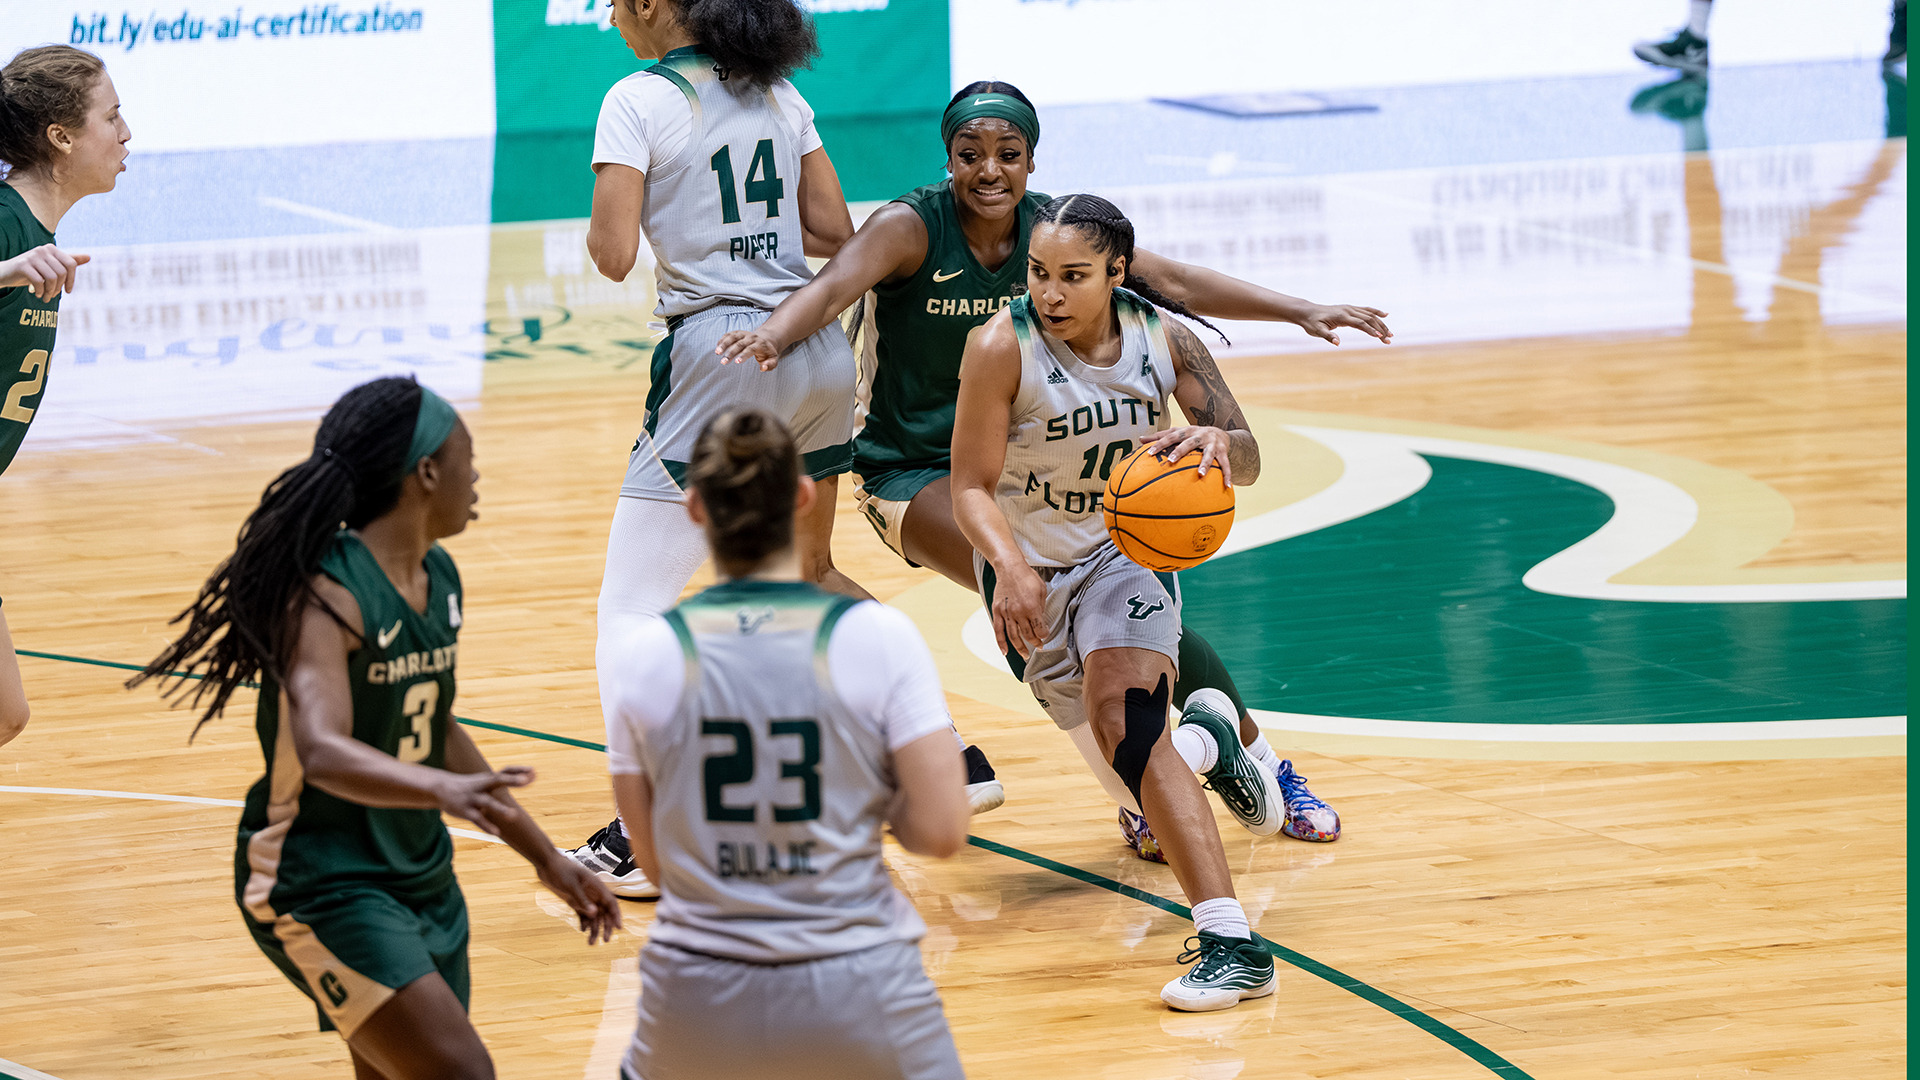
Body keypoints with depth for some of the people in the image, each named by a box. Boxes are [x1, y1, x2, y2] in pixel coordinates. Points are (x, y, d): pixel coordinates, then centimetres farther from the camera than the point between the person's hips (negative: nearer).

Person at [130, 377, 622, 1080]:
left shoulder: (439, 578, 6)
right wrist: (442, 788, -55)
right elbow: (323, 751, -38)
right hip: (318, 884, -9)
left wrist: (545, 857, 23)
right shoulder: (326, 594, -22)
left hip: (420, 877, 9)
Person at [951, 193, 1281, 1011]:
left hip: (1126, 551, -1)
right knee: (1137, 786, 8)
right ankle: (1205, 746, 48)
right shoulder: (1002, 347, -23)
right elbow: (972, 486, -20)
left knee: (1122, 716, -29)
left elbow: (1246, 459, -10)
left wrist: (1218, 444, -35)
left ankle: (1232, 943, -35)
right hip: (1031, 568, 1)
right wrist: (1010, 567, -39)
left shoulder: (1162, 338, -15)